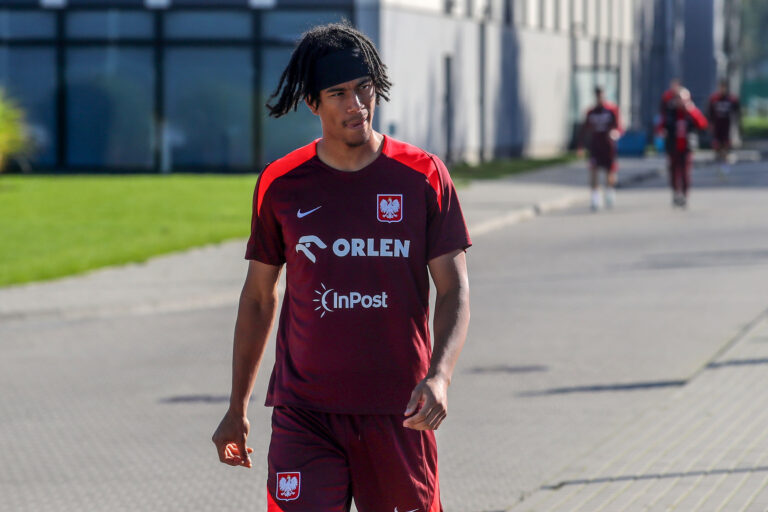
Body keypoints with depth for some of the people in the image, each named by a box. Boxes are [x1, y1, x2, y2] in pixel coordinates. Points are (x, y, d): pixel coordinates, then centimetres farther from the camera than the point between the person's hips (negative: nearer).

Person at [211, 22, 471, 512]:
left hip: (398, 413, 0)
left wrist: (440, 375, -18)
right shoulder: (280, 184, 4)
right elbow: (258, 298, 14)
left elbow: (454, 290, 0)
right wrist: (237, 407, 16)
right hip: (305, 412, 0)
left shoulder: (423, 176, 1)